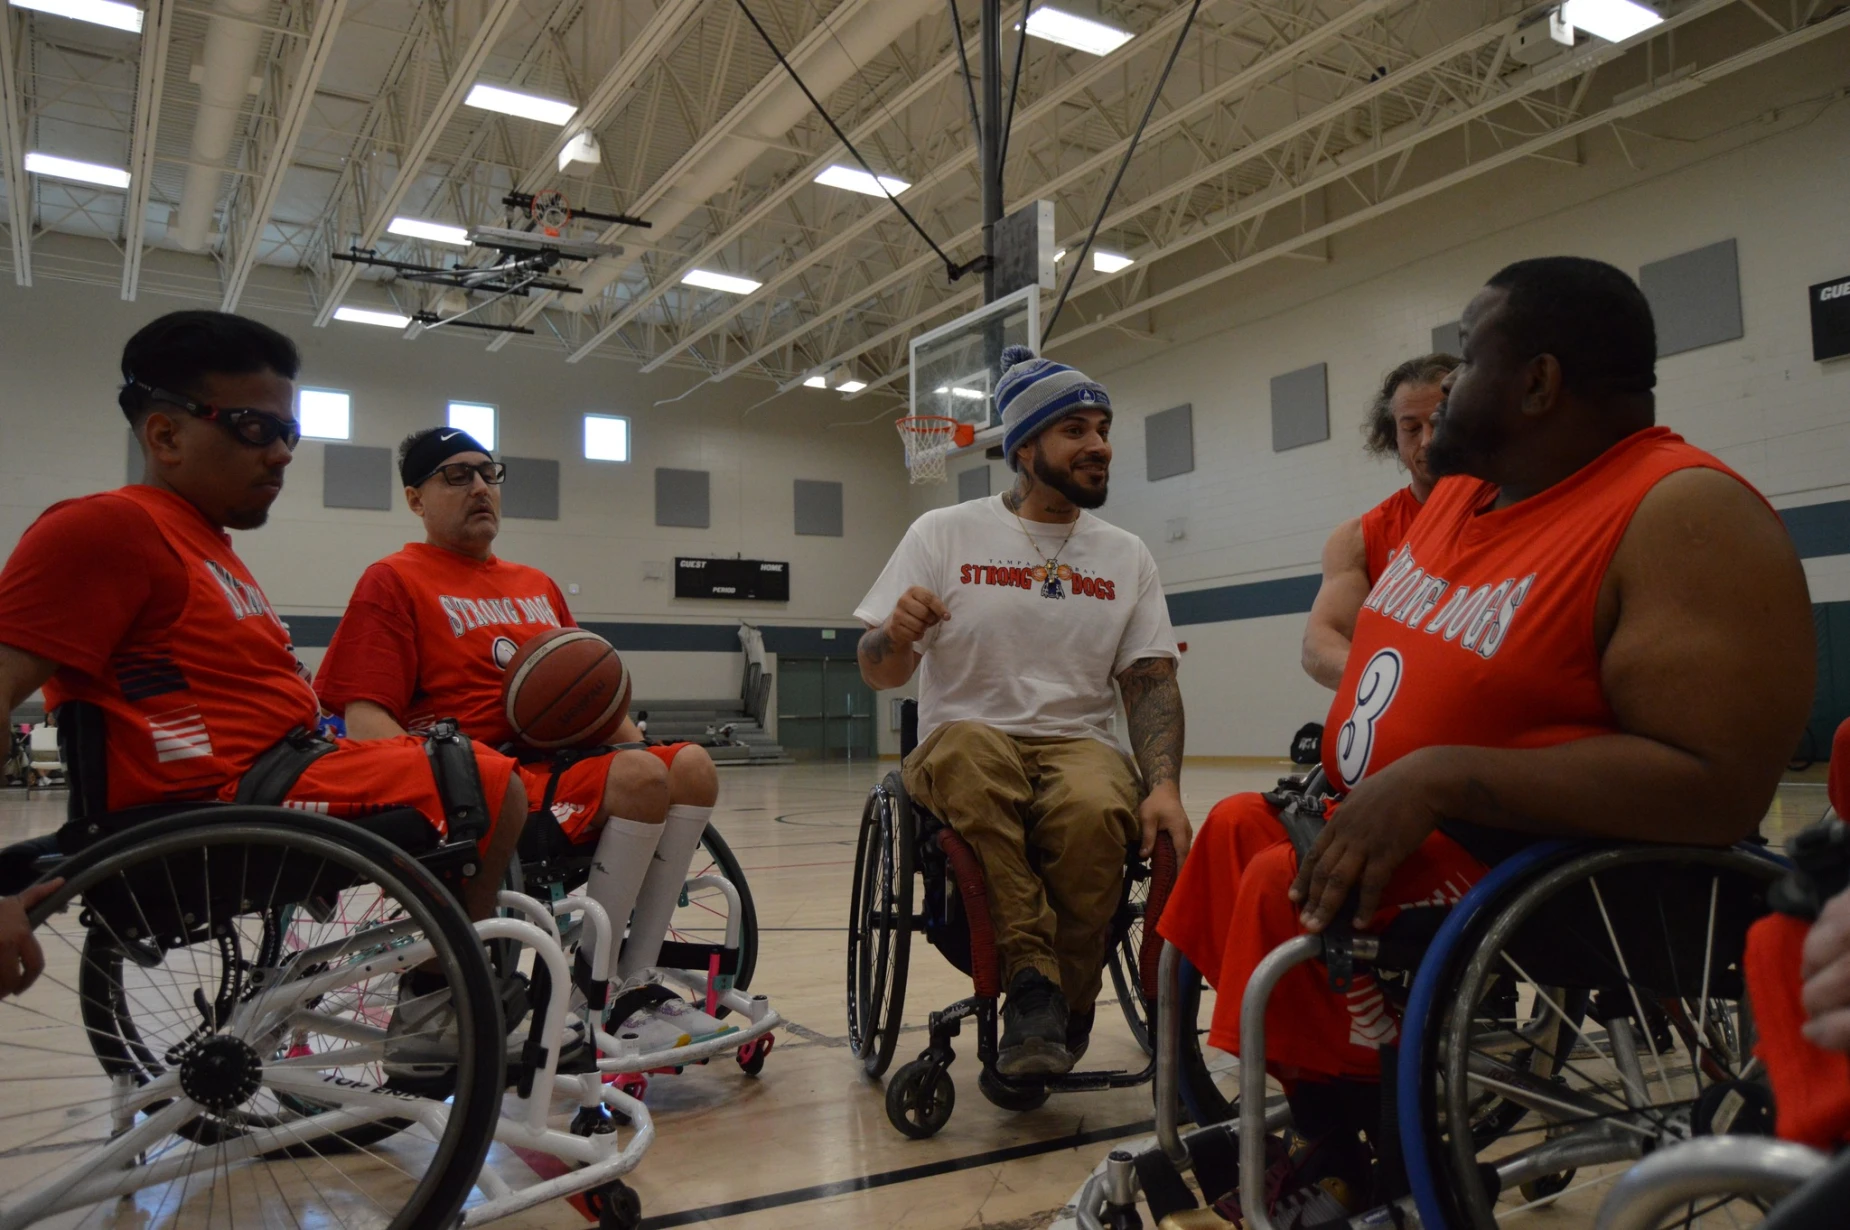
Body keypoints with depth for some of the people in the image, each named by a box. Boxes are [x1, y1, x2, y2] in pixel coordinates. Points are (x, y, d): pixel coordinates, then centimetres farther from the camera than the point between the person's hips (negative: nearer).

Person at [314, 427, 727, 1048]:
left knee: (692, 766, -14)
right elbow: (366, 722, -8)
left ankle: (634, 981, -11)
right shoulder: (393, 582, 3)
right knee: (640, 777, -29)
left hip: (562, 765, 8)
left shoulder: (537, 585, 26)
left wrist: (636, 742, 5)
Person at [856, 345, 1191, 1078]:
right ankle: (1033, 982, -28)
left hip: (1079, 742, 2)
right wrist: (898, 635, -21)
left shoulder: (1127, 556, 11)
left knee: (1094, 812, -34)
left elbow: (1151, 681, 5)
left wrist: (1164, 784, -13)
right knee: (970, 746, -37)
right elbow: (877, 674, 3)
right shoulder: (945, 534, 4)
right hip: (962, 743, -1)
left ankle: (1060, 1010, -12)